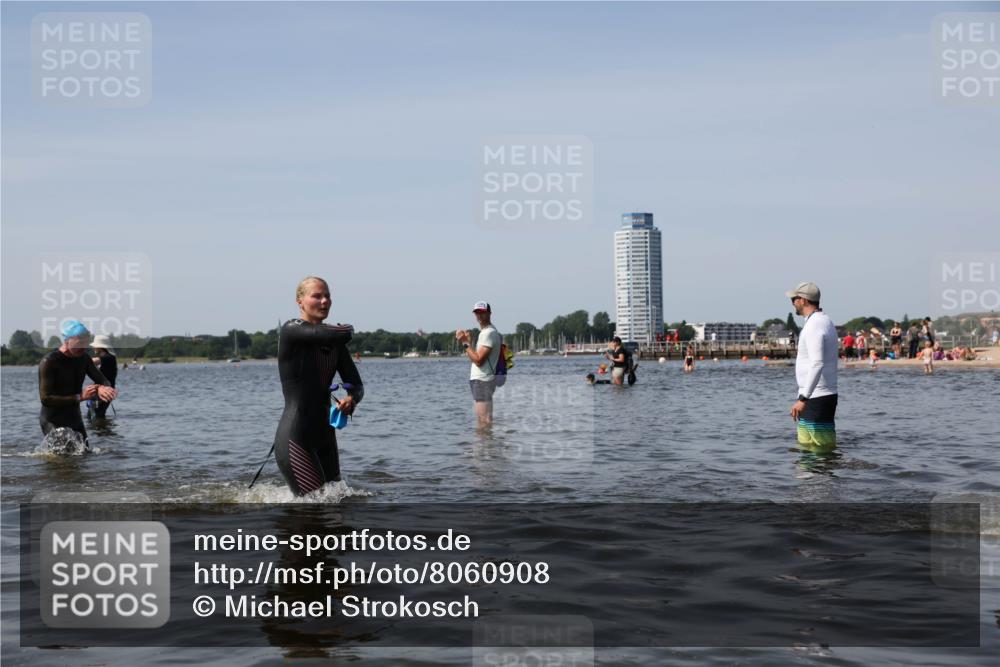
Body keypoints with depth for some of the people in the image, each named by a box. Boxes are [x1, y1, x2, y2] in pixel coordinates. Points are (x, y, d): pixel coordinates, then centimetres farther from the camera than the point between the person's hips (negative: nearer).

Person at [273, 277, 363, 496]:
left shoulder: (334, 342, 10)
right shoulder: (291, 331, -12)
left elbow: (356, 385, 9)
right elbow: (341, 335, -25)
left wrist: (351, 399, -15)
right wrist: (348, 328, -1)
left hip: (324, 436, 8)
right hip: (294, 439, -8)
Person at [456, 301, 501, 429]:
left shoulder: (489, 333, -14)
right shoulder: (484, 332, 19)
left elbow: (478, 360, -21)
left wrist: (466, 343, -15)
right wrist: (468, 341, 8)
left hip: (482, 381, -11)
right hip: (479, 380, 11)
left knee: (484, 421, -11)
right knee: (483, 421, 14)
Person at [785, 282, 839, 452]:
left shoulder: (814, 325, -16)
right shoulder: (825, 321, 17)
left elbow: (817, 364, -27)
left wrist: (803, 398, -31)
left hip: (816, 398, -10)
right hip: (825, 395, 10)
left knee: (823, 449, -8)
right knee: (805, 447, 15)